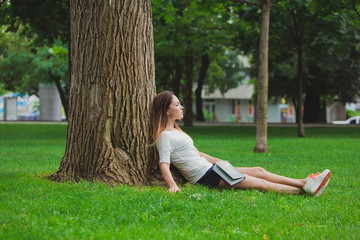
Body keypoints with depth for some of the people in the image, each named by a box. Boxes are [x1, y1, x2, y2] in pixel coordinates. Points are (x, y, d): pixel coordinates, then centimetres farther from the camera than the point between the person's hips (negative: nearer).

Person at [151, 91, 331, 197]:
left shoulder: (176, 131, 18)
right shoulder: (165, 136, -11)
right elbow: (164, 165, -20)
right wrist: (172, 185, -36)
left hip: (210, 169, 10)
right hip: (203, 176, -10)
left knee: (259, 171, 3)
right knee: (261, 183, -10)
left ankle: (305, 183, 1)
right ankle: (304, 189, -9)